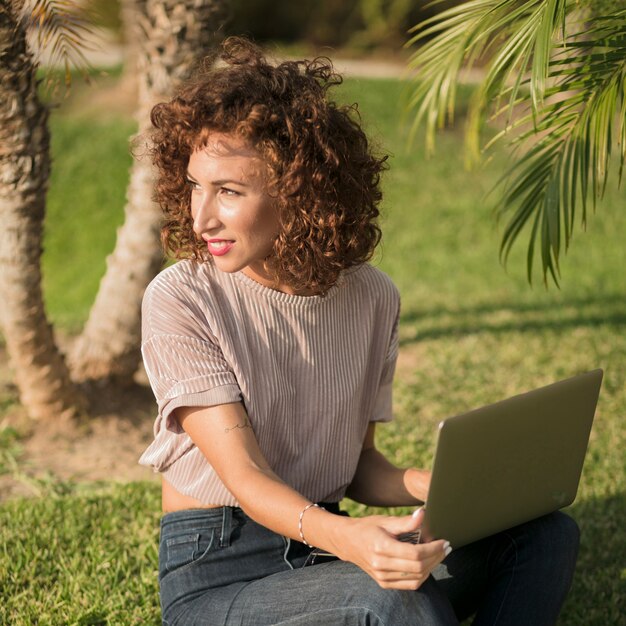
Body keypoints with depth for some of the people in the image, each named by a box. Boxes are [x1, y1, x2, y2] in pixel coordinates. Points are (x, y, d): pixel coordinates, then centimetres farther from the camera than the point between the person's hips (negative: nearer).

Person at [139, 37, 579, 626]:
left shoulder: (372, 298, 2)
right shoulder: (180, 301, -12)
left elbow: (358, 466, 10)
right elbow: (245, 477, -19)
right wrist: (344, 539, -39)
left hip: (324, 542, 5)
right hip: (217, 575, -5)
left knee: (546, 531, -12)